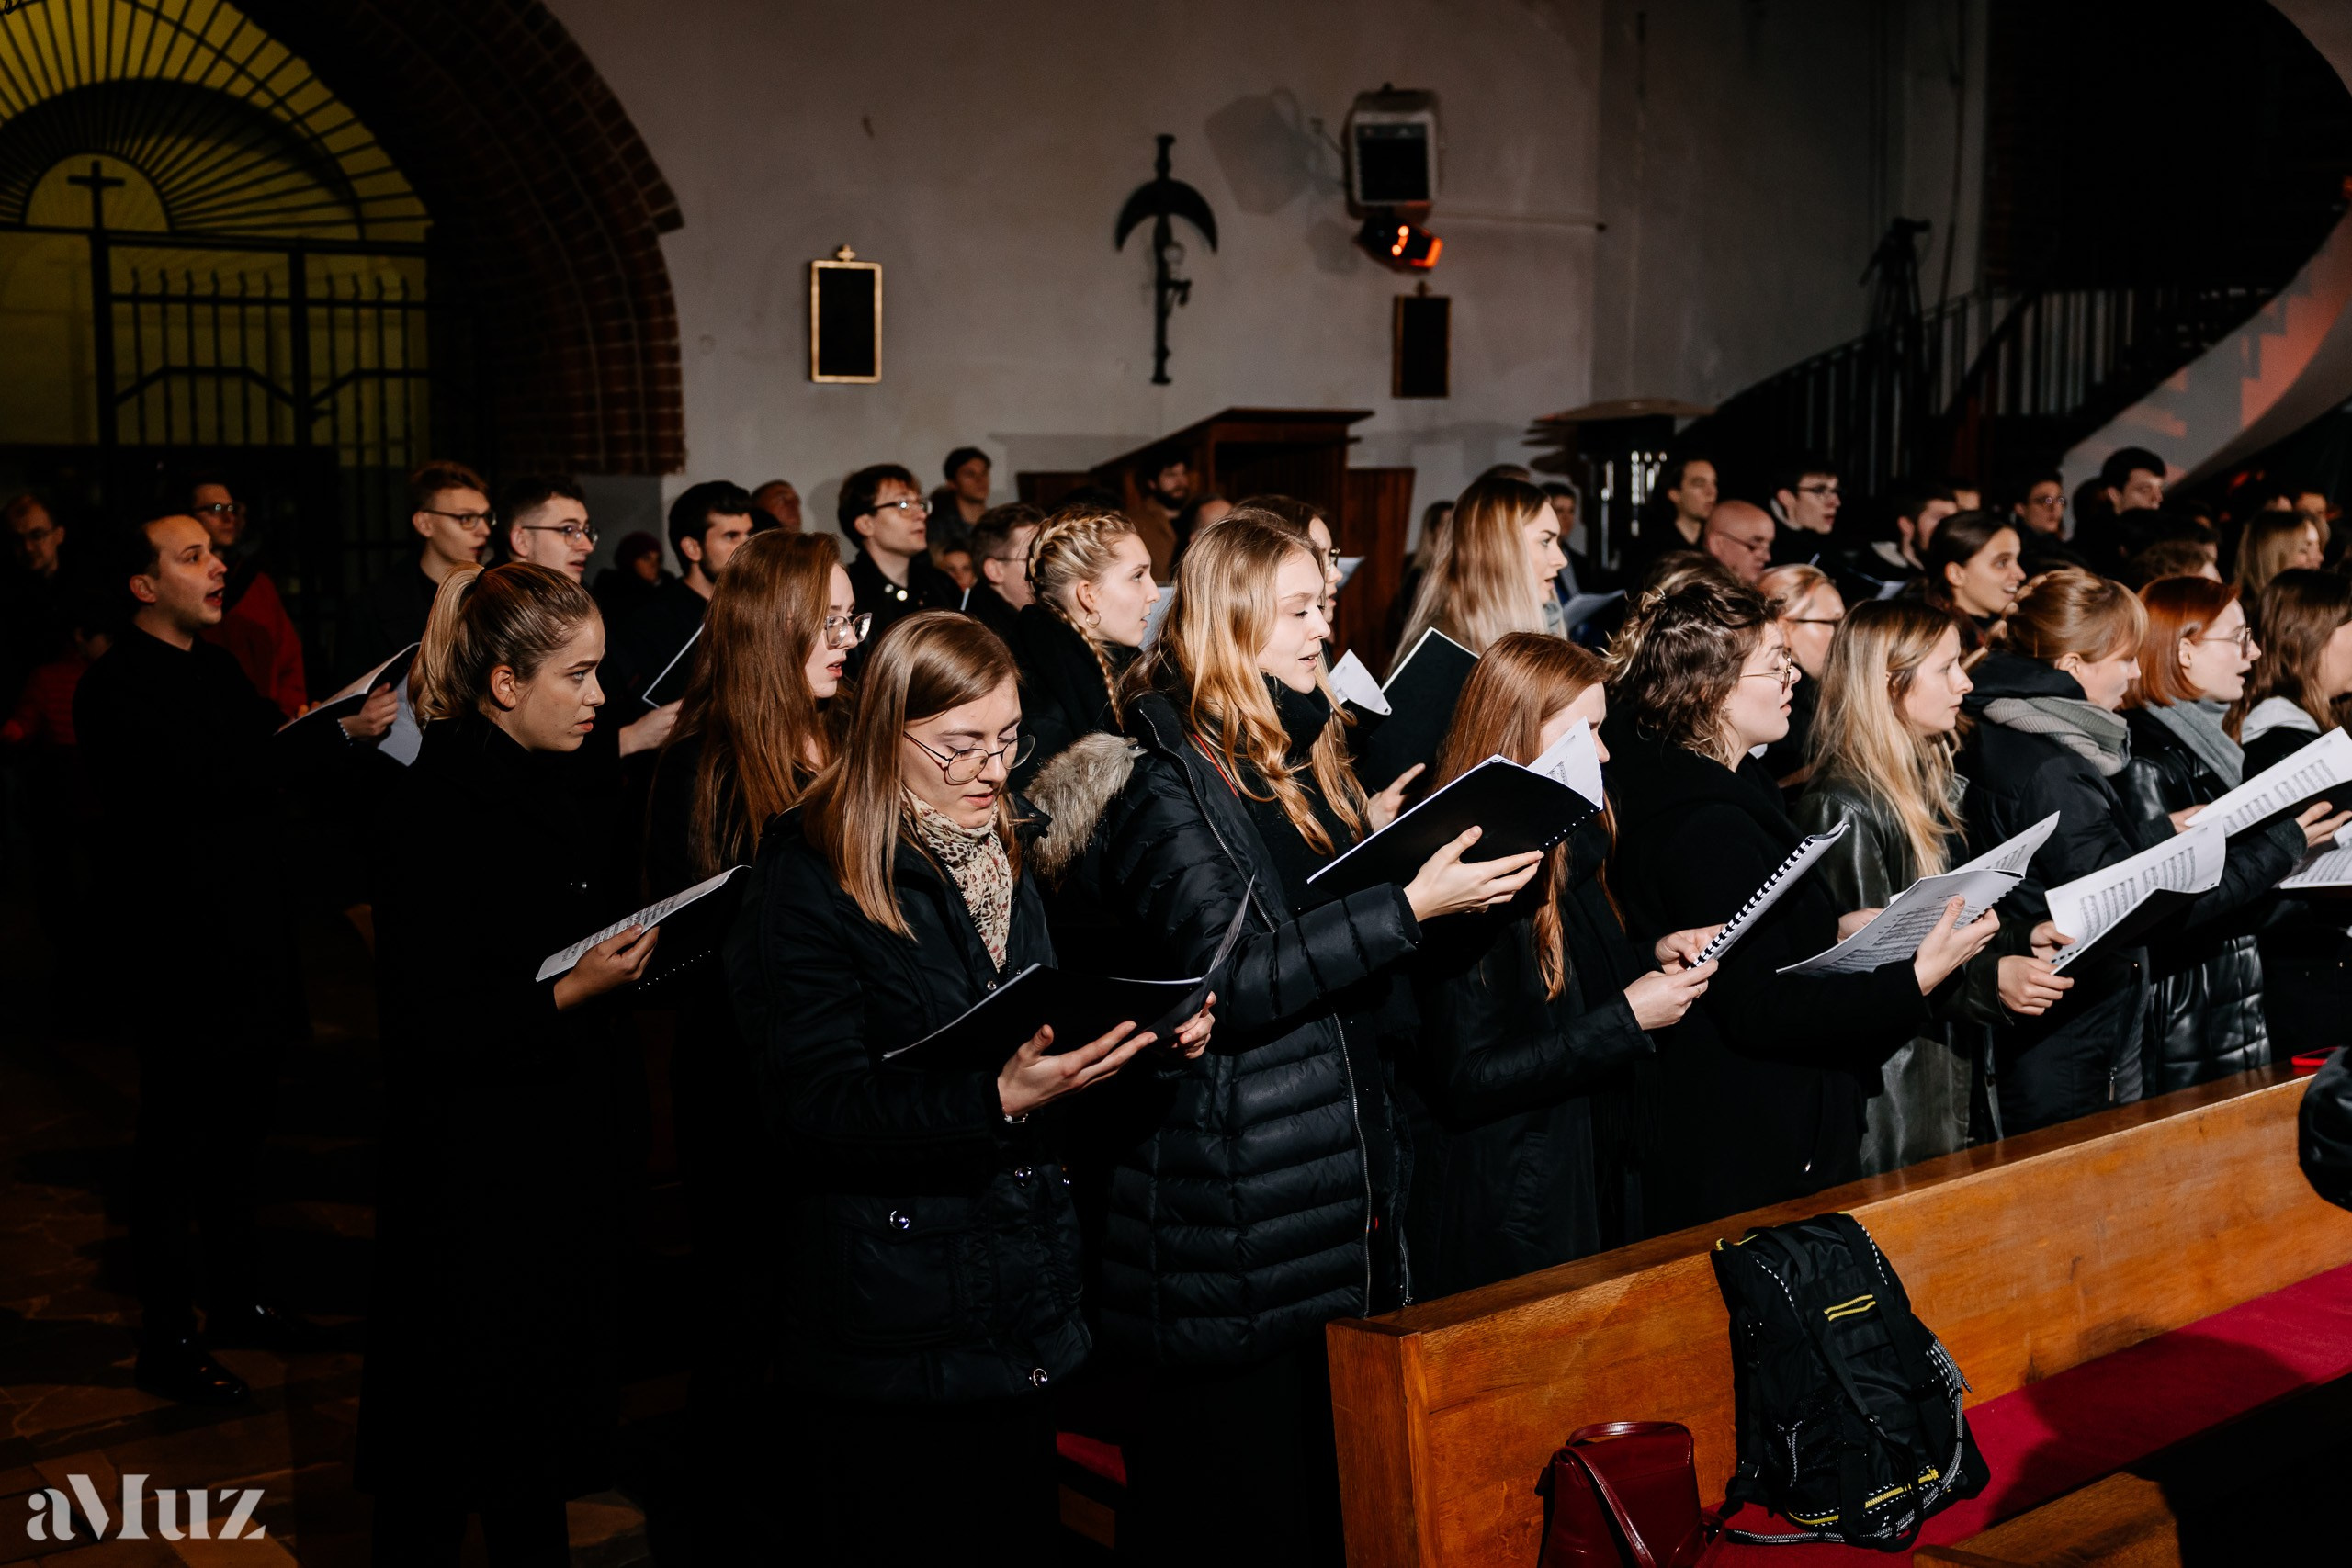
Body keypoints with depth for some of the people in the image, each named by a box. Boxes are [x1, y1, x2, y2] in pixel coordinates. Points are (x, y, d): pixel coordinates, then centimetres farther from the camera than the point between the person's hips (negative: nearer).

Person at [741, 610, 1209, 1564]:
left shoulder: (1007, 856, 10)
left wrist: (1157, 1036, -3)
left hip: (1023, 1298, 6)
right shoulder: (812, 874, -12)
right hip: (891, 1321, -6)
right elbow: (813, 1106, -20)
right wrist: (997, 1099, -31)